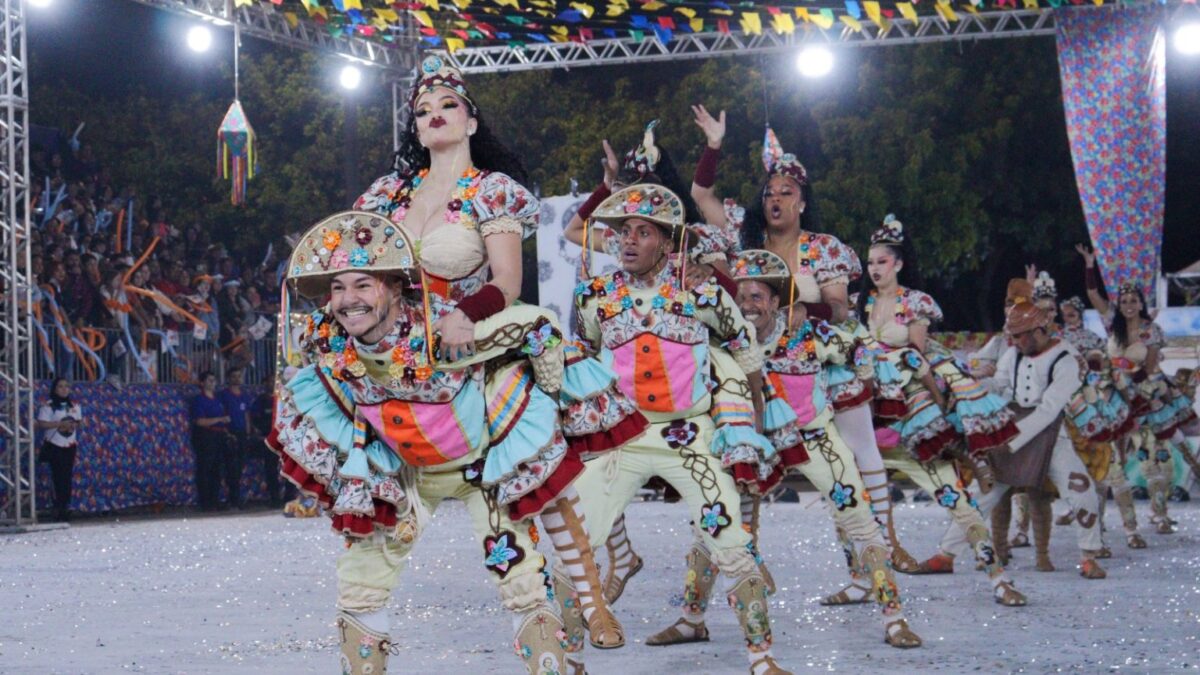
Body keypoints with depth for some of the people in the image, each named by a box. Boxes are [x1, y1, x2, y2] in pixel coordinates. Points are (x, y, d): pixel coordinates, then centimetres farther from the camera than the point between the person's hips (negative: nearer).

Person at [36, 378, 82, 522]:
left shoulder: (75, 406, 10)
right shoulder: (48, 406, -6)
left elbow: (78, 422, 18)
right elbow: (41, 424, -13)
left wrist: (74, 425, -6)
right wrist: (59, 424, -21)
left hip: (70, 446, 4)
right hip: (54, 446, -4)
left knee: (68, 477, 2)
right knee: (58, 477, -6)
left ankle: (65, 506, 7)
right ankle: (60, 507, -1)